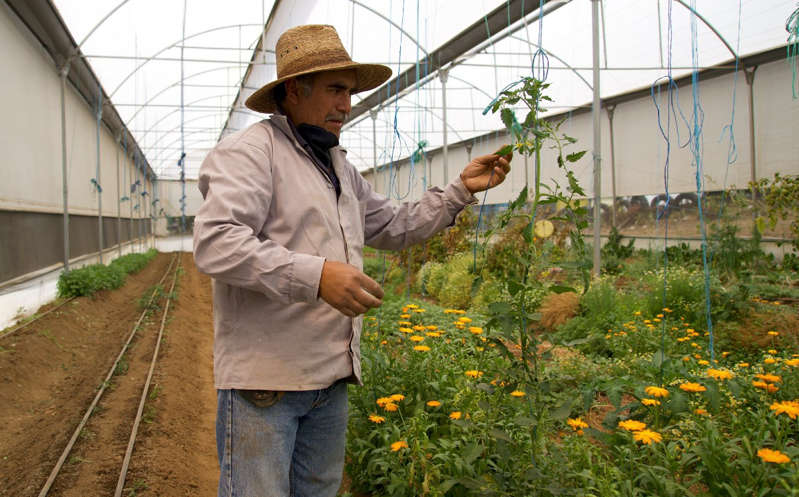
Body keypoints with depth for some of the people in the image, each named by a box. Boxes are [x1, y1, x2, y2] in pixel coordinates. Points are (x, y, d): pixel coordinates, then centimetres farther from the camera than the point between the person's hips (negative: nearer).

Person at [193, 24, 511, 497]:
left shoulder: (340, 167, 18)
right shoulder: (250, 151, -10)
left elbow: (396, 226, 25)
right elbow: (215, 243, -23)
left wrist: (461, 191, 15)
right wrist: (316, 275, -30)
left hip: (331, 377, 8)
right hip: (264, 376, -8)